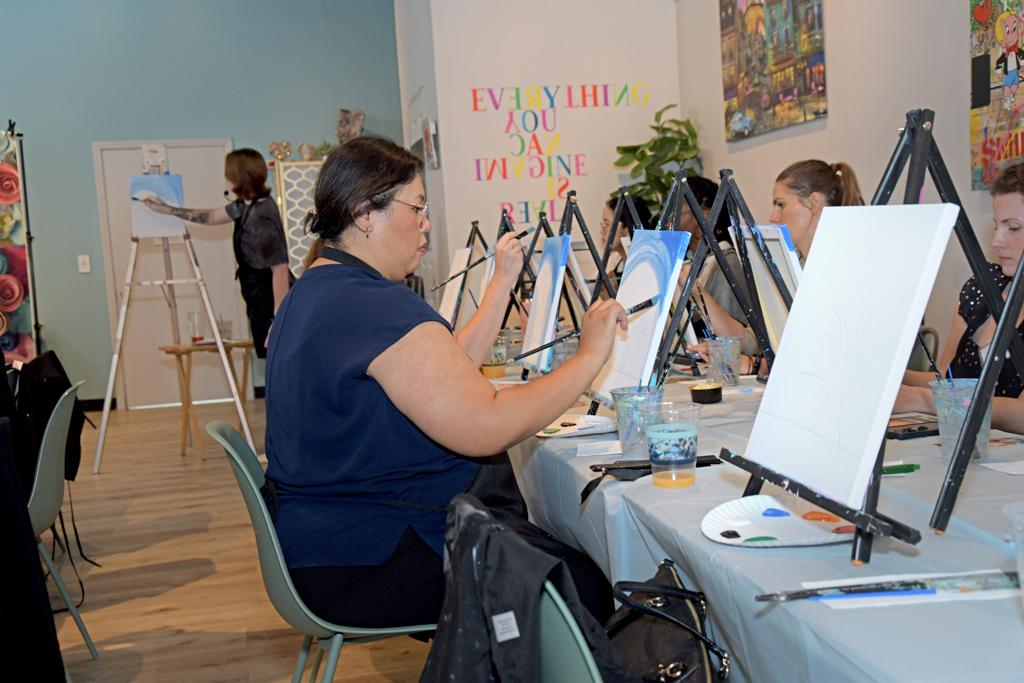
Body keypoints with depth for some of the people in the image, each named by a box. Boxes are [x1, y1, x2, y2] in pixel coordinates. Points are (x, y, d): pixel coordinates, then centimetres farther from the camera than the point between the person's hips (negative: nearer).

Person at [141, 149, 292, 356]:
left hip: (273, 303, -10)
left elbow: (280, 270, -24)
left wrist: (278, 320, -25)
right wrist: (165, 208, 35)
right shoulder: (246, 207, 10)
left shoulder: (261, 217, -21)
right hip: (262, 303, 10)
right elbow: (211, 217, 29)